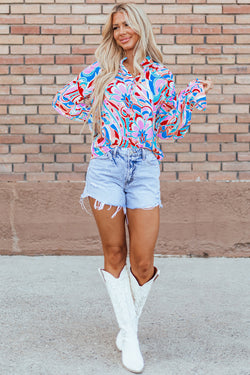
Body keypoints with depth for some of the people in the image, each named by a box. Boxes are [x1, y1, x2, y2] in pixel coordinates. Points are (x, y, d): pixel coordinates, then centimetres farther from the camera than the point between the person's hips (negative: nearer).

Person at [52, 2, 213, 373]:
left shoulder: (160, 75, 9)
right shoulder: (101, 71, 9)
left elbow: (171, 127, 12)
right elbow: (63, 100, 16)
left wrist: (193, 96, 3)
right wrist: (97, 117, 4)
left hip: (145, 169, 0)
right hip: (105, 167, 0)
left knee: (142, 262, -4)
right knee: (114, 255, 3)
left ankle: (130, 324, 23)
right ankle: (129, 335, 14)